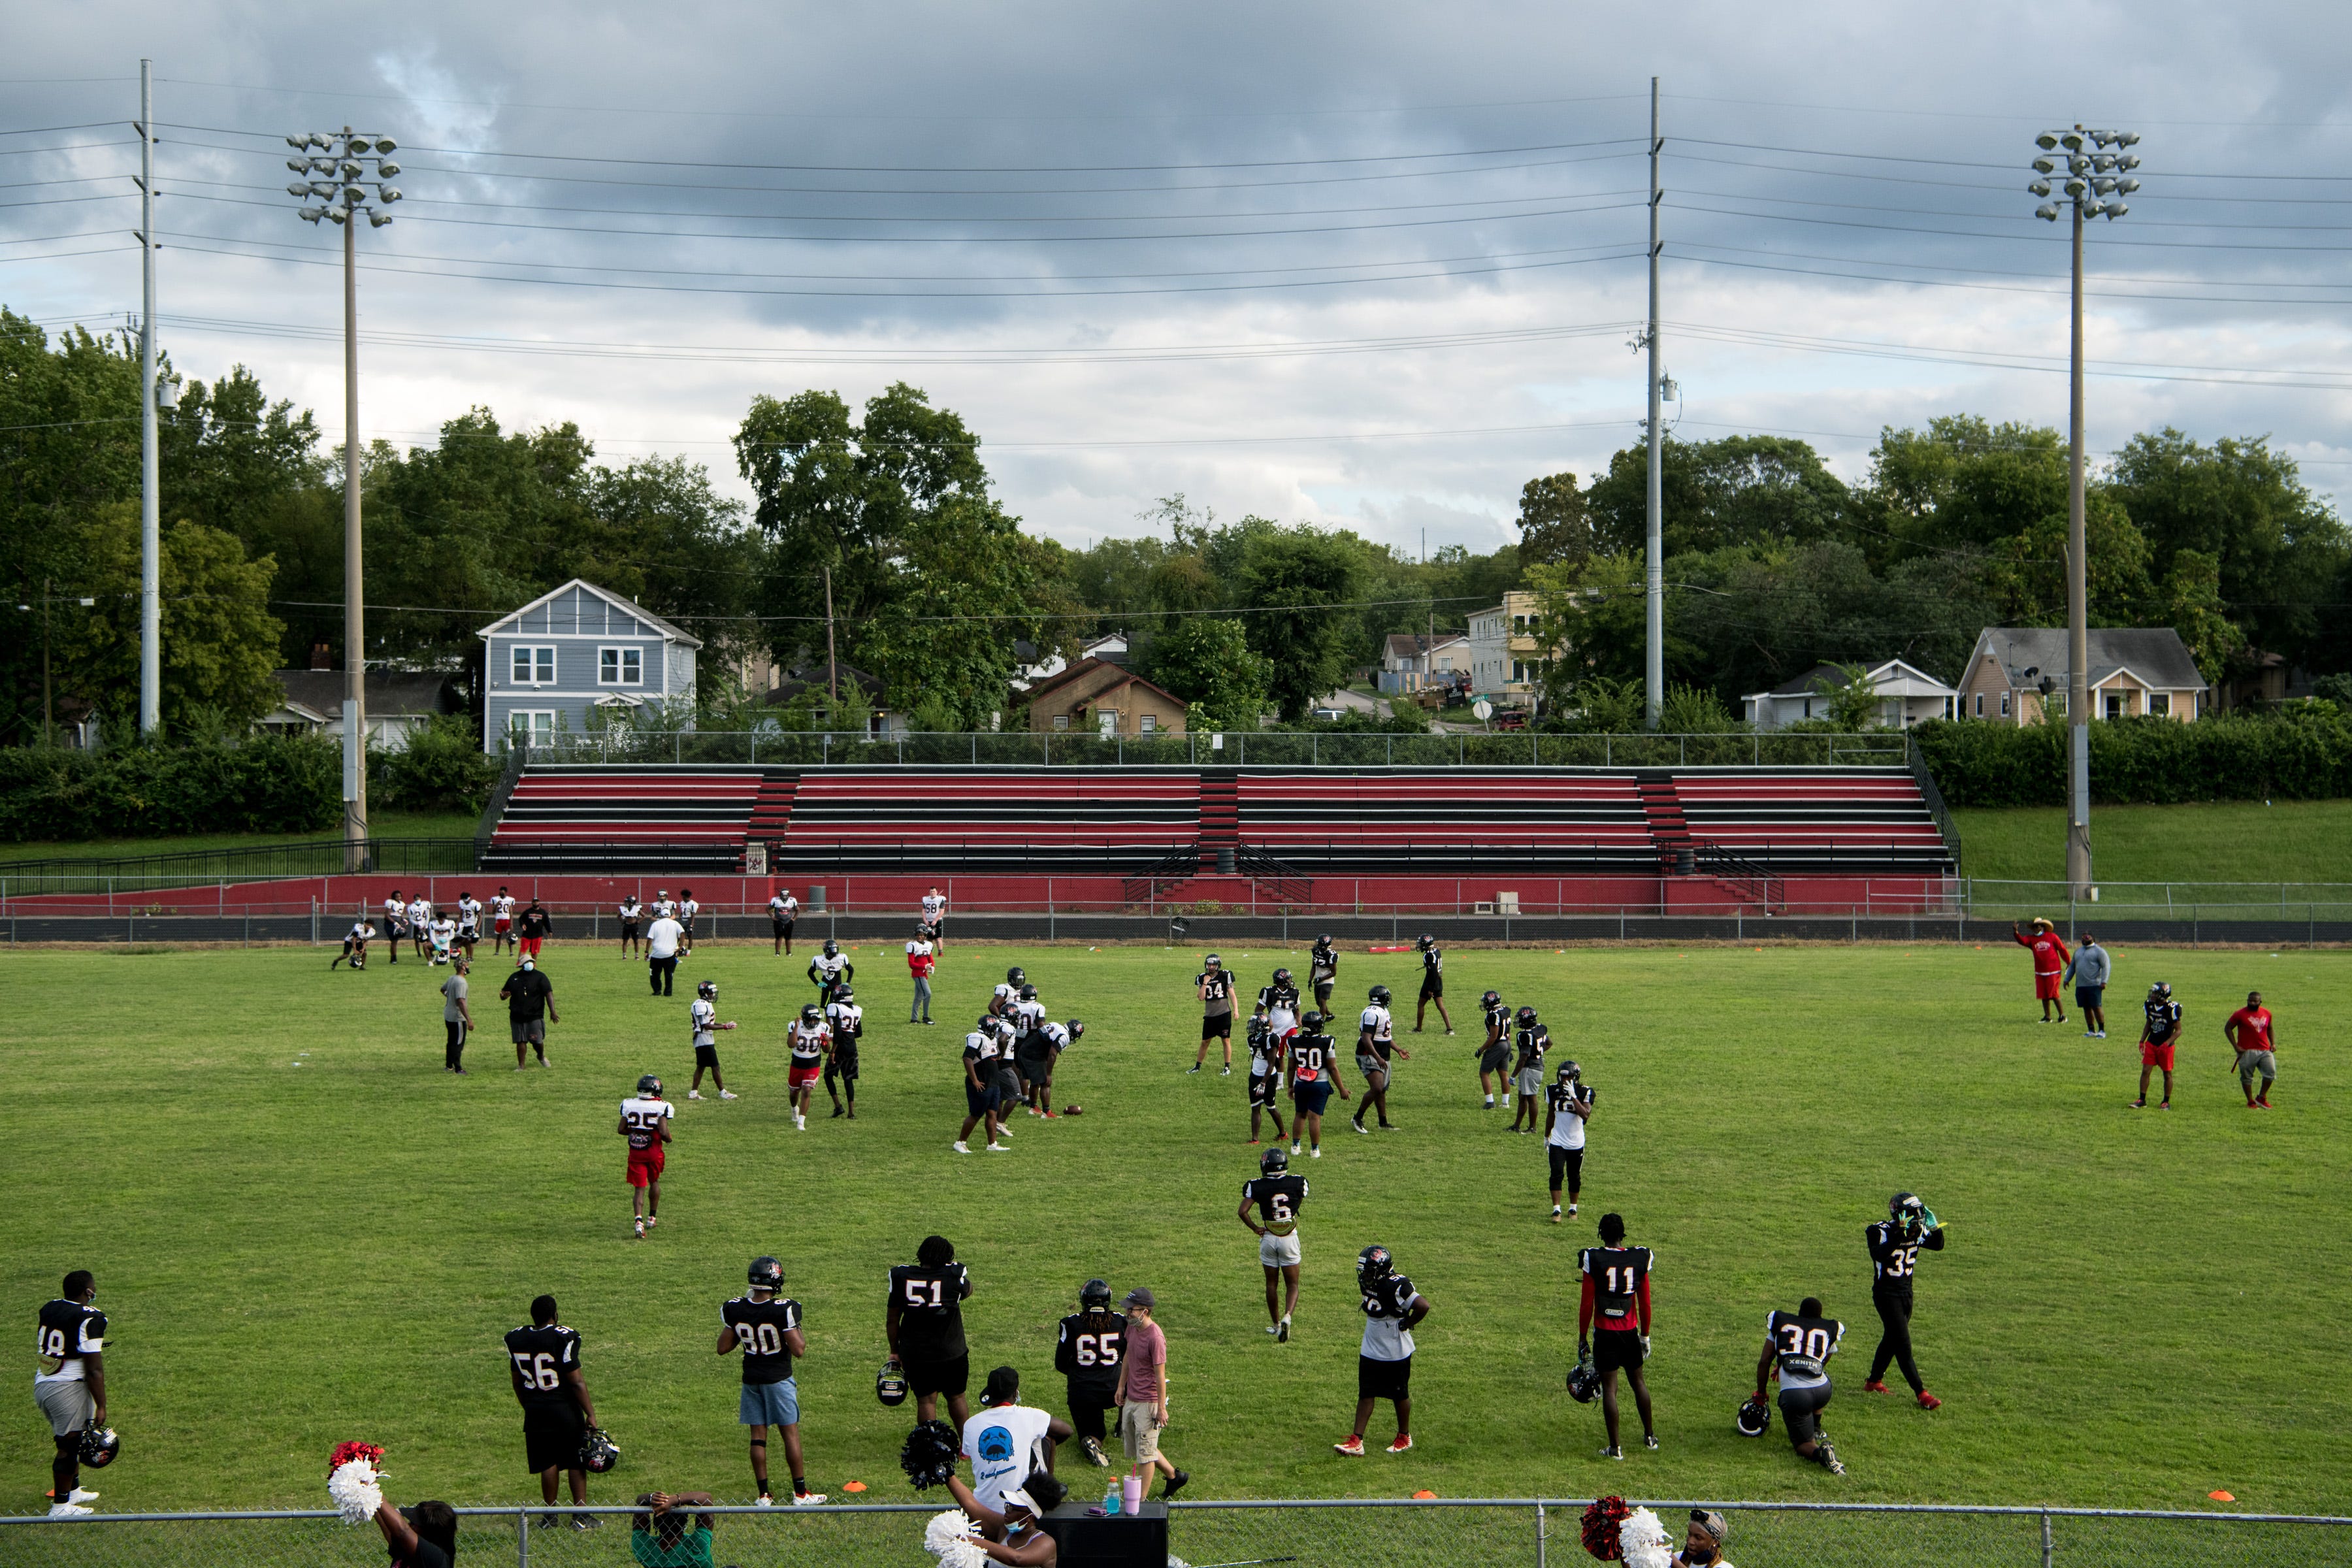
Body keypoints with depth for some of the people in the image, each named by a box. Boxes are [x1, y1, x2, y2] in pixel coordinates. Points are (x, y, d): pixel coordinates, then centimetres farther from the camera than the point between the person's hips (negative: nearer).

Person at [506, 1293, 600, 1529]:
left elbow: (517, 1382, 13)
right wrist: (590, 1413, -8)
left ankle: (550, 1514, 17)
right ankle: (580, 1514, 8)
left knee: (547, 1463, 12)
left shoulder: (515, 1340, 2)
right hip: (565, 1409, -4)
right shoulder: (563, 1338, -14)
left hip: (535, 1412, 4)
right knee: (576, 1462, 7)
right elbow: (576, 1381, -14)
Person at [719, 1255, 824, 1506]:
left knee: (758, 1435, 8)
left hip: (751, 1380, 4)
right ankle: (800, 1493, 10)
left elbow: (723, 1348, 1)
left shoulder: (735, 1310, -7)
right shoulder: (783, 1310, -20)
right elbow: (798, 1350, -17)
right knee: (791, 1433, 5)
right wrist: (800, 1337, 3)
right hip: (779, 1379, -4)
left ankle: (764, 1495, 10)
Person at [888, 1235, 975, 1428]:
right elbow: (967, 1292, 14)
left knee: (925, 1400, 9)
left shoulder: (901, 1276, -7)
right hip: (952, 1352, 0)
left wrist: (895, 1351, 10)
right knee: (956, 1397, 17)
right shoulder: (955, 1275, -11)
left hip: (915, 1353, 0)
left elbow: (892, 1319, 0)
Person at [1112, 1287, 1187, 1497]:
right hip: (1131, 1399, 9)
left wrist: (1161, 1408, -16)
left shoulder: (1155, 1338, -24)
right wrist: (1121, 1386, 21)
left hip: (1148, 1403, -9)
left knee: (1145, 1452, 0)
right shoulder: (1132, 1327, 1)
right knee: (1133, 1448, 20)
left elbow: (1160, 1375, -20)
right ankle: (1174, 1476, 36)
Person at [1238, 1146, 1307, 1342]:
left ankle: (1276, 1324, 22)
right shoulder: (1297, 1183, -8)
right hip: (1290, 1238, 0)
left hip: (1268, 1238, 0)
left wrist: (1255, 1228, -2)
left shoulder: (1257, 1186, -10)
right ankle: (1287, 1316, -18)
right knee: (1292, 1284, 7)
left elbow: (1242, 1212, -15)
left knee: (1272, 1283, 15)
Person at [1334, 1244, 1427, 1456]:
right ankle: (1356, 1442, 8)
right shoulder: (1369, 1283, 0)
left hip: (1396, 1353, -8)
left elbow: (1423, 1306, -34)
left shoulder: (1396, 1286, -26)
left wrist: (1406, 1324, -20)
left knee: (1400, 1395, 10)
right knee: (1365, 1394, 7)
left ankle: (1404, 1437, 28)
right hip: (1370, 1350, 8)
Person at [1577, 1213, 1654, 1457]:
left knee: (1609, 1387, 1)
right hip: (1630, 1332, 3)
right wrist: (1645, 1335, 16)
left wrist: (1582, 1338, 1)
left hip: (1605, 1334, -3)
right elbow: (1645, 1303, 4)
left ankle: (1615, 1447, 0)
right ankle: (1650, 1435, 33)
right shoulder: (1639, 1260, -2)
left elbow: (1586, 1305, -8)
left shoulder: (1593, 1260, -11)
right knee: (1637, 1381, 21)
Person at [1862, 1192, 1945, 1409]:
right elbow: (1878, 1254, -40)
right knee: (1903, 1344, -9)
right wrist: (1899, 1236, -47)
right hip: (1886, 1293, -8)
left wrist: (1935, 1228, -12)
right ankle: (1921, 1394, -10)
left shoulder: (1916, 1232, -2)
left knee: (1891, 1339, 19)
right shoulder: (1881, 1232, -23)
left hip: (1906, 1292, 8)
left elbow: (1937, 1245, 8)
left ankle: (1874, 1382, 36)